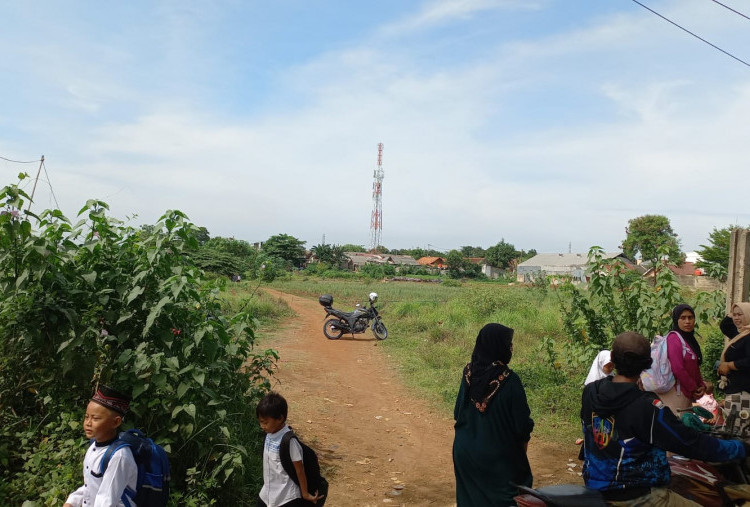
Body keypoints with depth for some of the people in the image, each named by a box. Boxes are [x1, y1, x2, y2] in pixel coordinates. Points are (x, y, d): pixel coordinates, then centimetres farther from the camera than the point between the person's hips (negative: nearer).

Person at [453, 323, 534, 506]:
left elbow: (458, 412, 1)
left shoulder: (468, 373, -8)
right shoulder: (509, 379, -22)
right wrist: (524, 439, 7)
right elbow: (522, 421, -15)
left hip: (466, 450, 5)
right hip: (499, 454, -4)